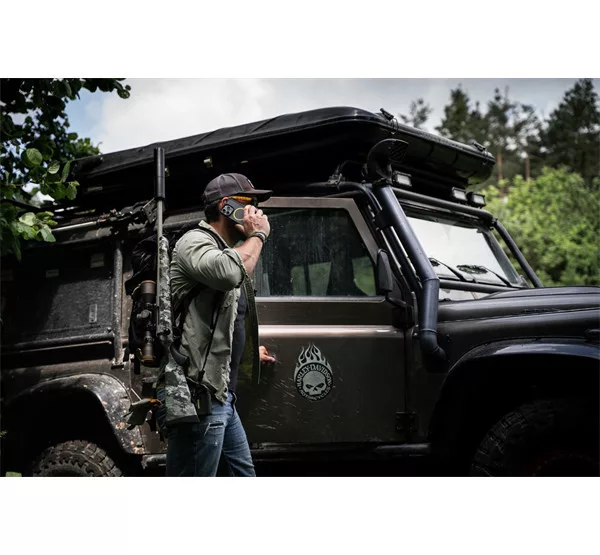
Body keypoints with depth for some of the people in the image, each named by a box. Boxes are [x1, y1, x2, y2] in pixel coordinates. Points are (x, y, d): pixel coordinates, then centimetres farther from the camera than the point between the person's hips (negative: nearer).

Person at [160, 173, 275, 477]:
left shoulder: (227, 250, 24)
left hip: (221, 394, 11)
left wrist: (249, 352, 49)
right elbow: (227, 272, -31)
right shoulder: (194, 241, -6)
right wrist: (258, 235, -12)